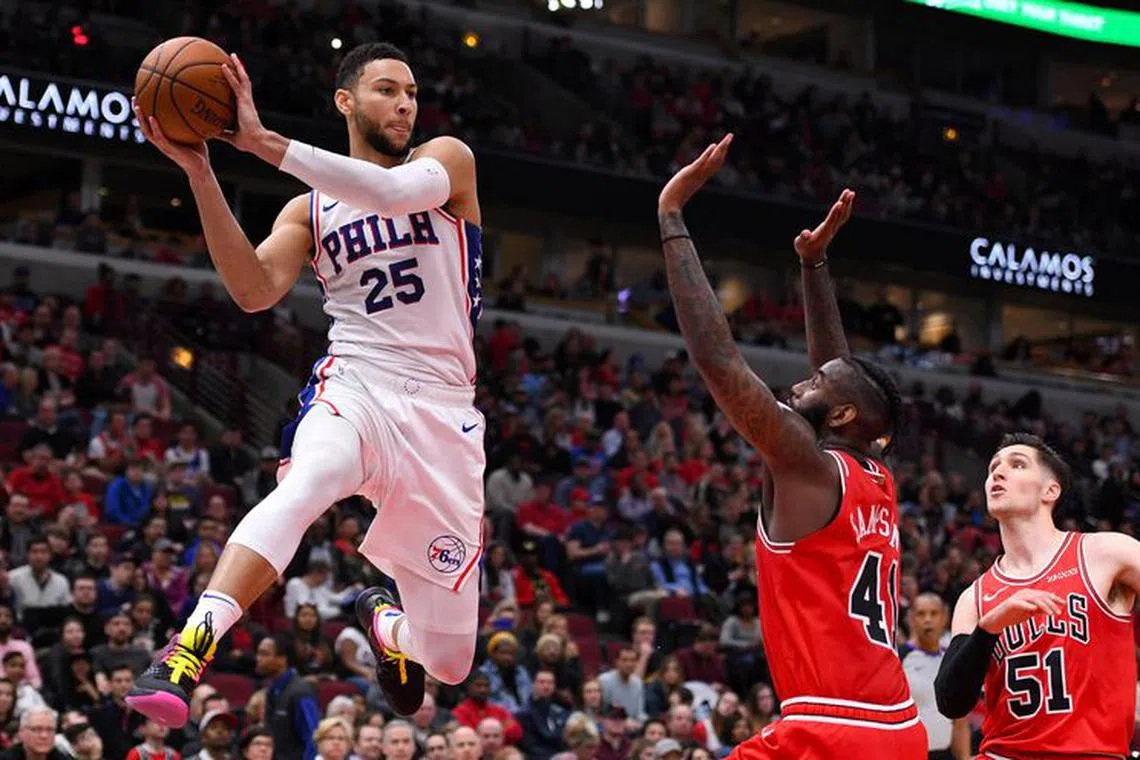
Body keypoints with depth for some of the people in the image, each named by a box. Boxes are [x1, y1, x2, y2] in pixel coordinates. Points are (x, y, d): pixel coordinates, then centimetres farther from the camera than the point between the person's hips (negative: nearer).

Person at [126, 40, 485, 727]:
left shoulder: (447, 159, 6)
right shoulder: (309, 211, 14)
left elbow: (396, 191, -19)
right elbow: (255, 291, -5)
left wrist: (264, 143, -23)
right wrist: (200, 172, -11)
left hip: (444, 415, 0)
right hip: (356, 388, 0)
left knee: (448, 661, 2)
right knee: (304, 484, -40)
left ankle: (382, 617, 38)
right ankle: (190, 650, -50)